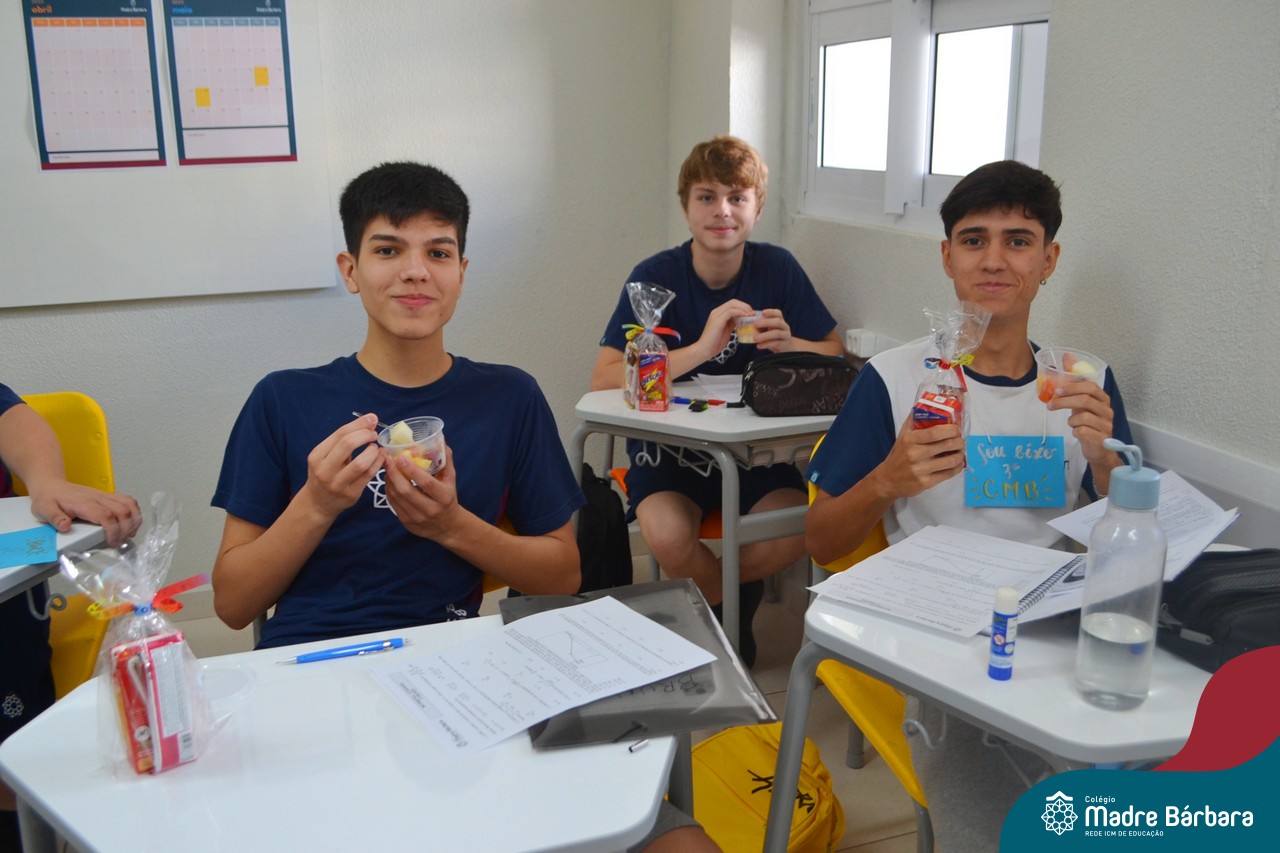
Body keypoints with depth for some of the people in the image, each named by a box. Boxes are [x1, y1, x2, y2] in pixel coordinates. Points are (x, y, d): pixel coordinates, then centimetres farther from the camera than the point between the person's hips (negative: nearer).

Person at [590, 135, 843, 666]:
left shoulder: (778, 268, 0)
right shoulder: (656, 276, -9)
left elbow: (836, 356, 5)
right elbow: (603, 381, -20)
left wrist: (789, 345, -18)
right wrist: (702, 348, -30)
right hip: (668, 445, -2)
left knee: (797, 532, -24)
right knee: (669, 538, -31)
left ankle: (721, 597, 11)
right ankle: (739, 607, 5)